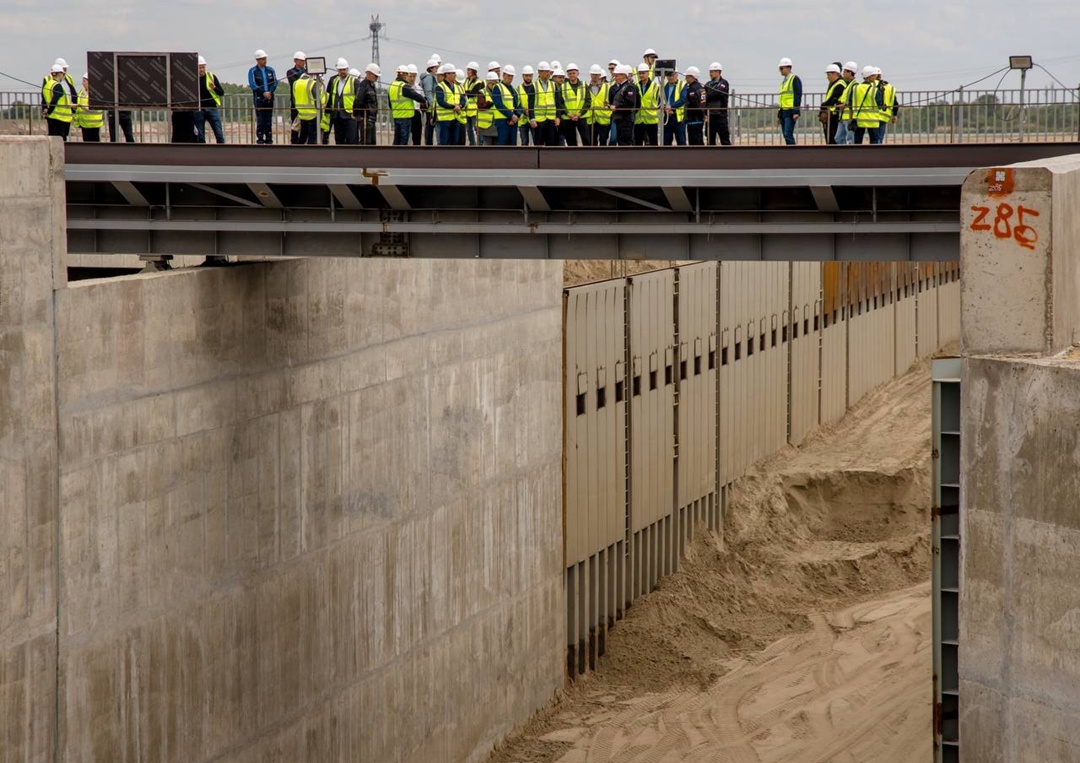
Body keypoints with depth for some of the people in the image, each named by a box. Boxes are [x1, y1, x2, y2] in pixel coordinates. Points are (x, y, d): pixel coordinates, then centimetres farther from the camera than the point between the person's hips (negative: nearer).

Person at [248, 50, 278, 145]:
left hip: (269, 98, 4)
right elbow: (253, 84, -9)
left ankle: (269, 140, 9)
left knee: (269, 120, 5)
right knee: (260, 120, -6)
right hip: (259, 98, -4)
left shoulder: (270, 70, 12)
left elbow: (275, 82, 7)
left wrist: (270, 92, -11)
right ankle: (260, 140, -4)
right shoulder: (252, 71, 0)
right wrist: (263, 93, -17)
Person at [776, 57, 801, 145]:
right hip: (783, 111, 9)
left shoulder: (794, 79, -6)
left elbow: (798, 96, -14)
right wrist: (779, 115, 21)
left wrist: (796, 112, -21)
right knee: (786, 135, 7)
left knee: (788, 134, -16)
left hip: (791, 112, -9)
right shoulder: (783, 81, 21)